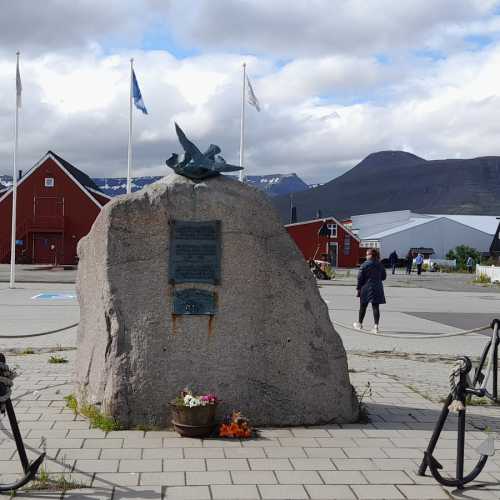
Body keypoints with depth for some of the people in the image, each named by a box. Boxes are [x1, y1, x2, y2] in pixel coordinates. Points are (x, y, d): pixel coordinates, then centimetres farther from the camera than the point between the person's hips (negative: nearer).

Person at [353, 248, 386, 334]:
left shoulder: (364, 265, -11)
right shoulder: (380, 265, 3)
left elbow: (360, 278, -10)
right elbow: (384, 277, 11)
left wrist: (358, 289, -4)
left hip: (366, 288, -3)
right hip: (377, 288, 3)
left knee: (363, 306, 11)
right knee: (376, 307, 3)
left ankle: (359, 324, 25)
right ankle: (376, 326, -2)